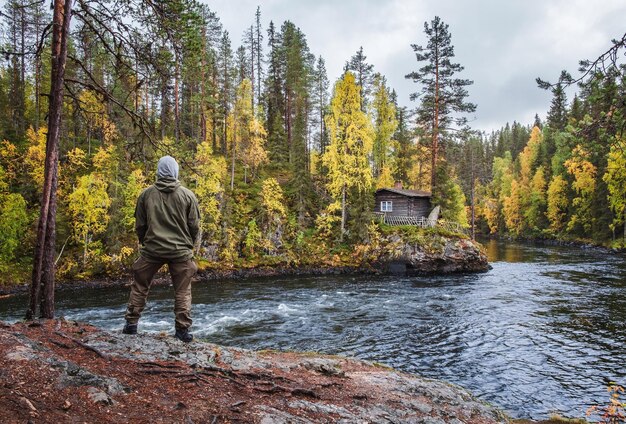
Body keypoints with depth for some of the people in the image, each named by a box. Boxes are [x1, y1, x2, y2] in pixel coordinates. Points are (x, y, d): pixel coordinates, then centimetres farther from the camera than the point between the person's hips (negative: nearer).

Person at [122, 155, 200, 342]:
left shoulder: (146, 194, -1)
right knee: (182, 291, 8)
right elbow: (194, 225, -1)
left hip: (152, 249, 1)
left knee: (140, 287, 17)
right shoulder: (188, 195, -4)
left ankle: (131, 323, 22)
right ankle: (182, 329, 8)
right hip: (181, 251, -1)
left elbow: (139, 225, 5)